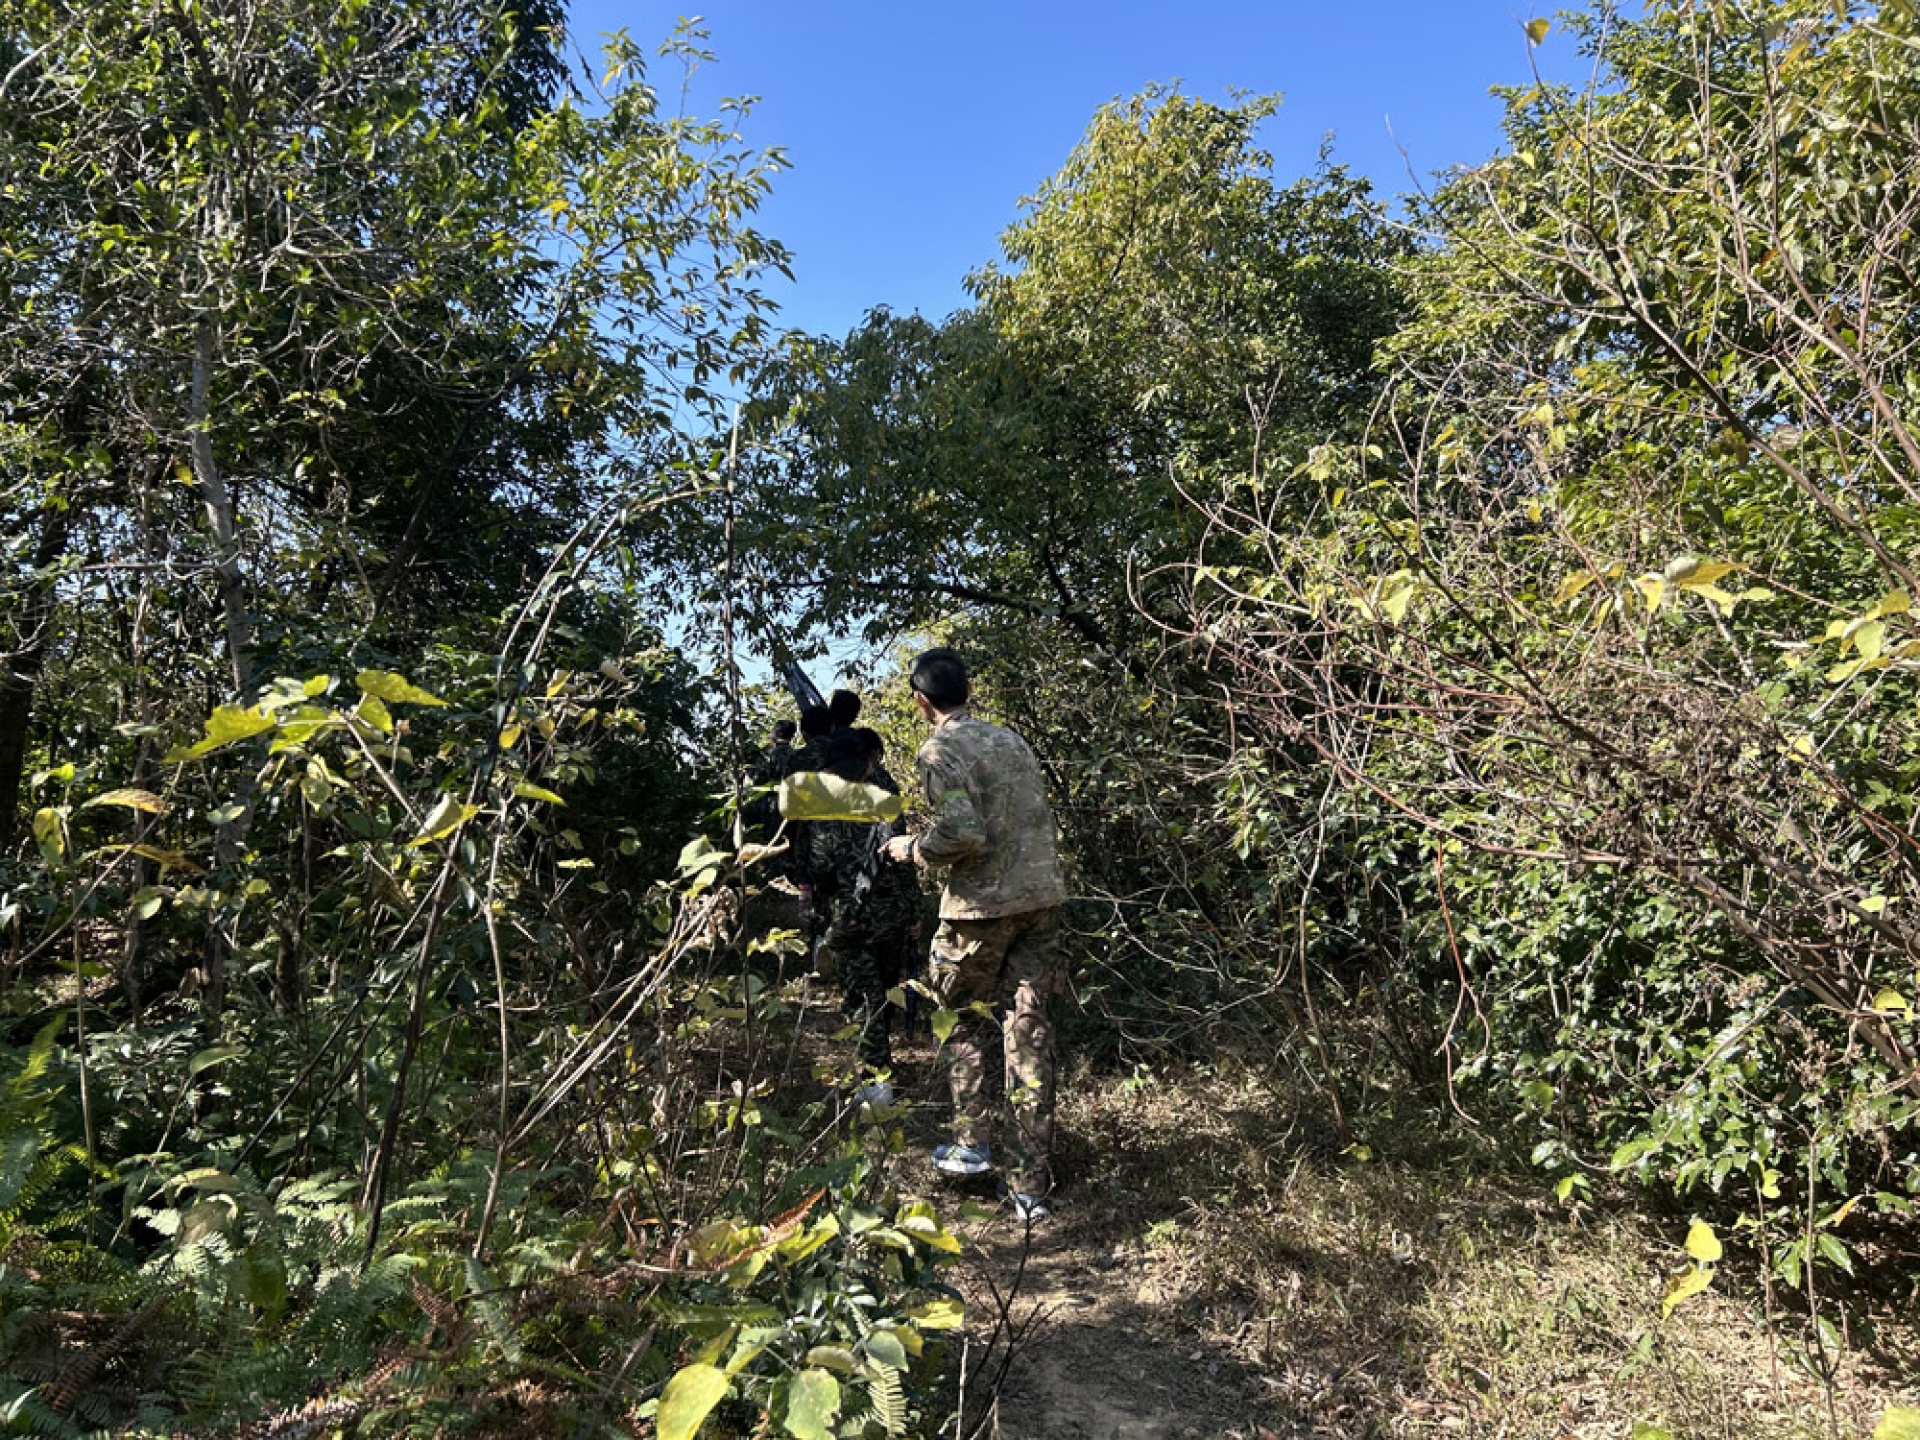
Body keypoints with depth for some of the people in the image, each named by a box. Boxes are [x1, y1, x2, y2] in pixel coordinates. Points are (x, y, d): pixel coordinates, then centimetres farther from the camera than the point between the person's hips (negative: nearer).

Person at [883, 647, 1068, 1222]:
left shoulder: (940, 750, -9)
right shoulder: (1010, 739, 13)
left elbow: (964, 831, -20)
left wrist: (914, 848, -3)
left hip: (983, 905, -5)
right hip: (1042, 896, 5)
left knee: (968, 1022, 19)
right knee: (1029, 1035, 6)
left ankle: (972, 1144, 24)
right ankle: (1031, 1185, 10)